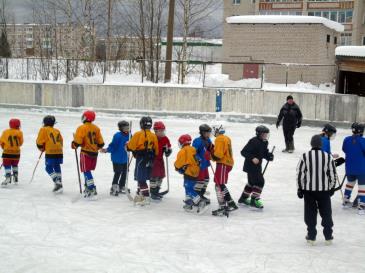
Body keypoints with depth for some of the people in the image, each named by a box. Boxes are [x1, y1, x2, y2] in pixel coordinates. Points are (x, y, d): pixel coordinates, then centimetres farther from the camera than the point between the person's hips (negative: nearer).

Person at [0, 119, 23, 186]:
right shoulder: (19, 132, -3)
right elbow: (21, 142, 4)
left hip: (7, 152, -2)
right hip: (16, 152, 2)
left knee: (7, 165, 0)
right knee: (15, 165, 20)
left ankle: (8, 176, -20)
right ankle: (16, 179, 23)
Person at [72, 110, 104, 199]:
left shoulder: (82, 128, -13)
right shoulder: (96, 128, 7)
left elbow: (77, 142, -16)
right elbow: (101, 143, 10)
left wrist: (73, 145, 5)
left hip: (86, 153, -6)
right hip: (94, 153, 6)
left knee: (86, 172, -3)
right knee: (88, 171, 19)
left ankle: (92, 190, -12)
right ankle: (88, 188, 24)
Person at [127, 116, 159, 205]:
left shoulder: (138, 134, -12)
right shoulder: (153, 136, 6)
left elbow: (130, 146, -7)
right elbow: (156, 150, 11)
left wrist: (127, 146, 14)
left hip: (141, 159, -6)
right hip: (149, 160, 6)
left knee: (141, 179, -5)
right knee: (141, 178, 19)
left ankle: (146, 198, -12)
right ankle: (139, 195, 28)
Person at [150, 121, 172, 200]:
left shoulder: (165, 139, 2)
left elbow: (169, 148, 10)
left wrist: (168, 151, -10)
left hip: (160, 159, 7)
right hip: (152, 159, -7)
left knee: (161, 175, 12)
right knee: (154, 176, -11)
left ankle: (157, 191, 27)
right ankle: (153, 193, -4)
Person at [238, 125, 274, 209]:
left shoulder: (265, 142, 6)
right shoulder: (254, 141, -21)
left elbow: (264, 153, 17)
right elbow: (243, 152, -22)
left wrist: (269, 156, -4)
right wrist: (252, 158, -31)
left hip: (257, 166, 10)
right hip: (250, 166, -10)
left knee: (252, 182, 20)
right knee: (259, 181, -14)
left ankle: (243, 198, 34)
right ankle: (254, 200, -9)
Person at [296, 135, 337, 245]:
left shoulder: (304, 156, -8)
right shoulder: (328, 157, -6)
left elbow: (299, 174, -5)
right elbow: (333, 174, 1)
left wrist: (300, 188, 6)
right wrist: (332, 188, 15)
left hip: (308, 189, 0)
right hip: (324, 190, 1)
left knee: (310, 213, 10)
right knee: (326, 213, 13)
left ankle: (311, 237, 12)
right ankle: (328, 237, 18)